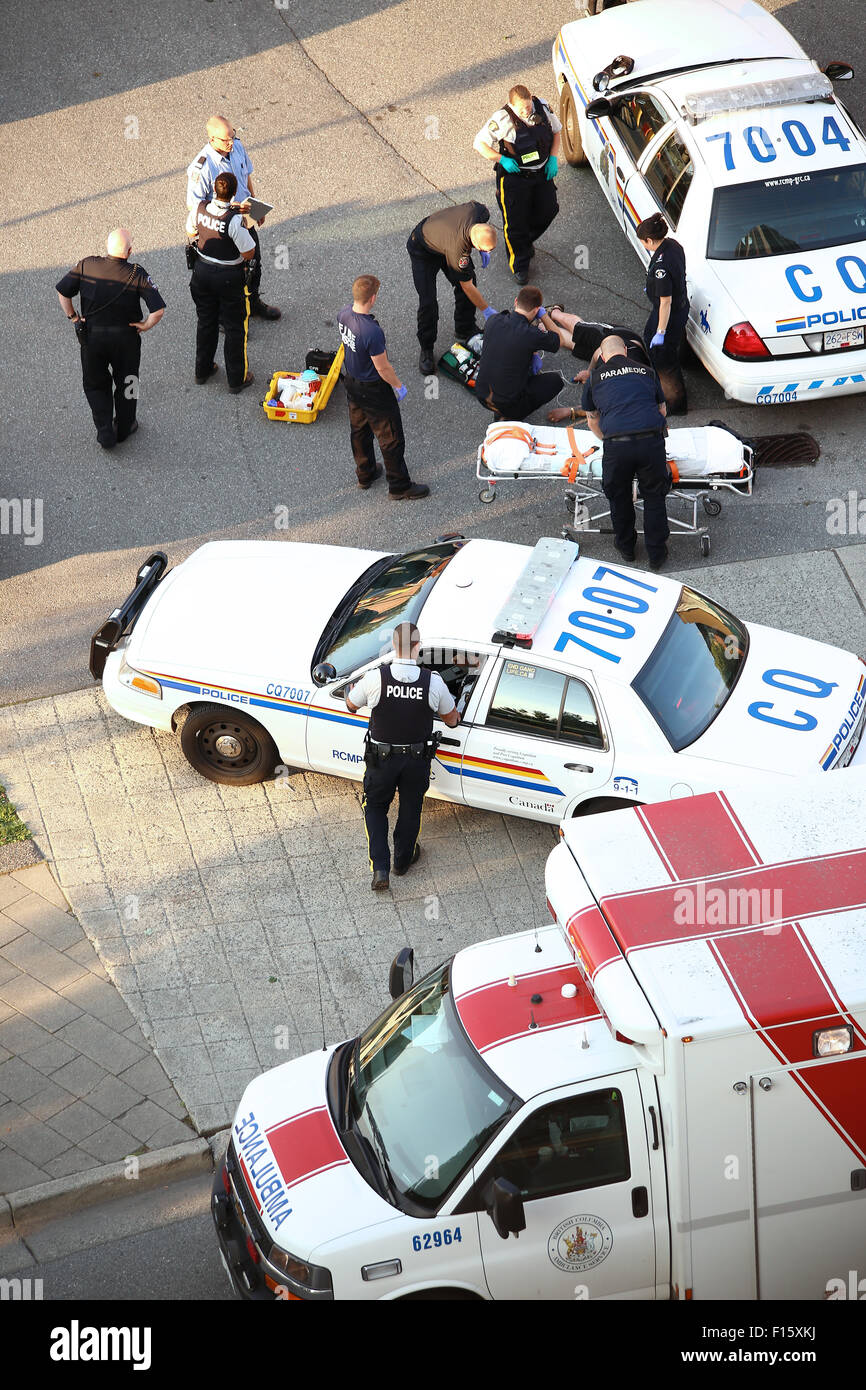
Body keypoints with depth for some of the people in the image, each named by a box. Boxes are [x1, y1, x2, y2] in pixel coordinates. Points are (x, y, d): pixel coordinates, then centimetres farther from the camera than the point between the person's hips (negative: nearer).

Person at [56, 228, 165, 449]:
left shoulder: (86, 266, -13)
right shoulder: (137, 274, -18)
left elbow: (62, 291, -7)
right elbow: (159, 309, -23)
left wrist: (73, 317, 5)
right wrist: (145, 326, -6)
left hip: (91, 336, 1)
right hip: (125, 337, -1)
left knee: (95, 384, 22)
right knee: (125, 382, 23)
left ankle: (105, 430, 15)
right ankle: (124, 428, 39)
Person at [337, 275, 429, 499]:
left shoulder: (344, 314, -12)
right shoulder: (372, 332, -37)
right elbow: (382, 368, -26)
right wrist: (399, 386, -8)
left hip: (352, 382, 8)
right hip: (373, 390, -8)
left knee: (359, 430, 25)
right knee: (391, 438, 9)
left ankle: (365, 475, 44)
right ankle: (399, 486, 23)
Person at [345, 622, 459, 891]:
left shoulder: (375, 678, -24)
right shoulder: (434, 682, -20)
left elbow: (351, 705, -3)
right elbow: (452, 720, -2)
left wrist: (354, 688, 21)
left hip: (381, 758, -1)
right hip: (418, 759, 1)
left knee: (375, 807, 21)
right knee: (410, 808, 25)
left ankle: (380, 868, 11)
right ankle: (403, 859, 44)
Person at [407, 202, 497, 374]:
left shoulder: (481, 211, -32)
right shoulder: (458, 250, -44)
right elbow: (467, 287, -28)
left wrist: (483, 250, -3)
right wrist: (487, 310, -18)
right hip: (423, 250, -7)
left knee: (469, 278, 2)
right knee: (428, 301, -12)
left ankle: (465, 329, 24)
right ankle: (426, 349, 7)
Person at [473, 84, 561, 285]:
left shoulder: (542, 107, -9)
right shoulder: (502, 119, -23)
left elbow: (556, 131, 9)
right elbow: (479, 144, -15)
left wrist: (553, 158, -3)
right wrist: (501, 159, -25)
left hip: (542, 172, 5)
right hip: (514, 175, -5)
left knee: (548, 210, 13)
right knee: (515, 221, 0)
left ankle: (526, 240, 43)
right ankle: (519, 265, 19)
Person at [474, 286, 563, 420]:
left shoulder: (493, 321, -7)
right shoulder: (531, 335, -23)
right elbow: (557, 341, 0)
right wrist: (543, 315, 7)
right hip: (508, 405, -6)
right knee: (556, 380, 15)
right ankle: (513, 417, 3)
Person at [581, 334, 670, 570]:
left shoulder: (595, 377, 16)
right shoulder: (647, 371, 19)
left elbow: (592, 421, 26)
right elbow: (662, 410, 31)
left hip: (616, 446, -1)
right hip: (652, 442, 1)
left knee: (619, 497, 22)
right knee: (654, 497, 18)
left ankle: (626, 547, 38)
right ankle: (657, 553, 25)